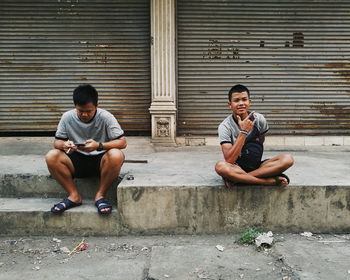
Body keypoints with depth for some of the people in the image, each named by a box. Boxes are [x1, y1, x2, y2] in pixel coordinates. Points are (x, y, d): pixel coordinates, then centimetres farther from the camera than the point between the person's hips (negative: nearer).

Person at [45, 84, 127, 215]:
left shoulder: (106, 117, -12)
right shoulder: (67, 117, -5)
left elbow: (122, 142, -15)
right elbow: (57, 141, 3)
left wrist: (99, 145, -31)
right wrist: (64, 145, -24)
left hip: (100, 160, -2)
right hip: (77, 161, 2)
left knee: (116, 155, -35)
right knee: (51, 157, -24)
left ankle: (100, 195, -14)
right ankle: (74, 196, -9)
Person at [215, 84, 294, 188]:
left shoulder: (259, 119, -3)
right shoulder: (225, 126, -12)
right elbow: (229, 160, -22)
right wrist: (243, 132, -24)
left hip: (257, 166, 4)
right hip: (237, 167, -3)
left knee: (288, 159, -22)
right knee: (220, 166, -37)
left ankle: (234, 178, -23)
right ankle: (272, 180, -29)